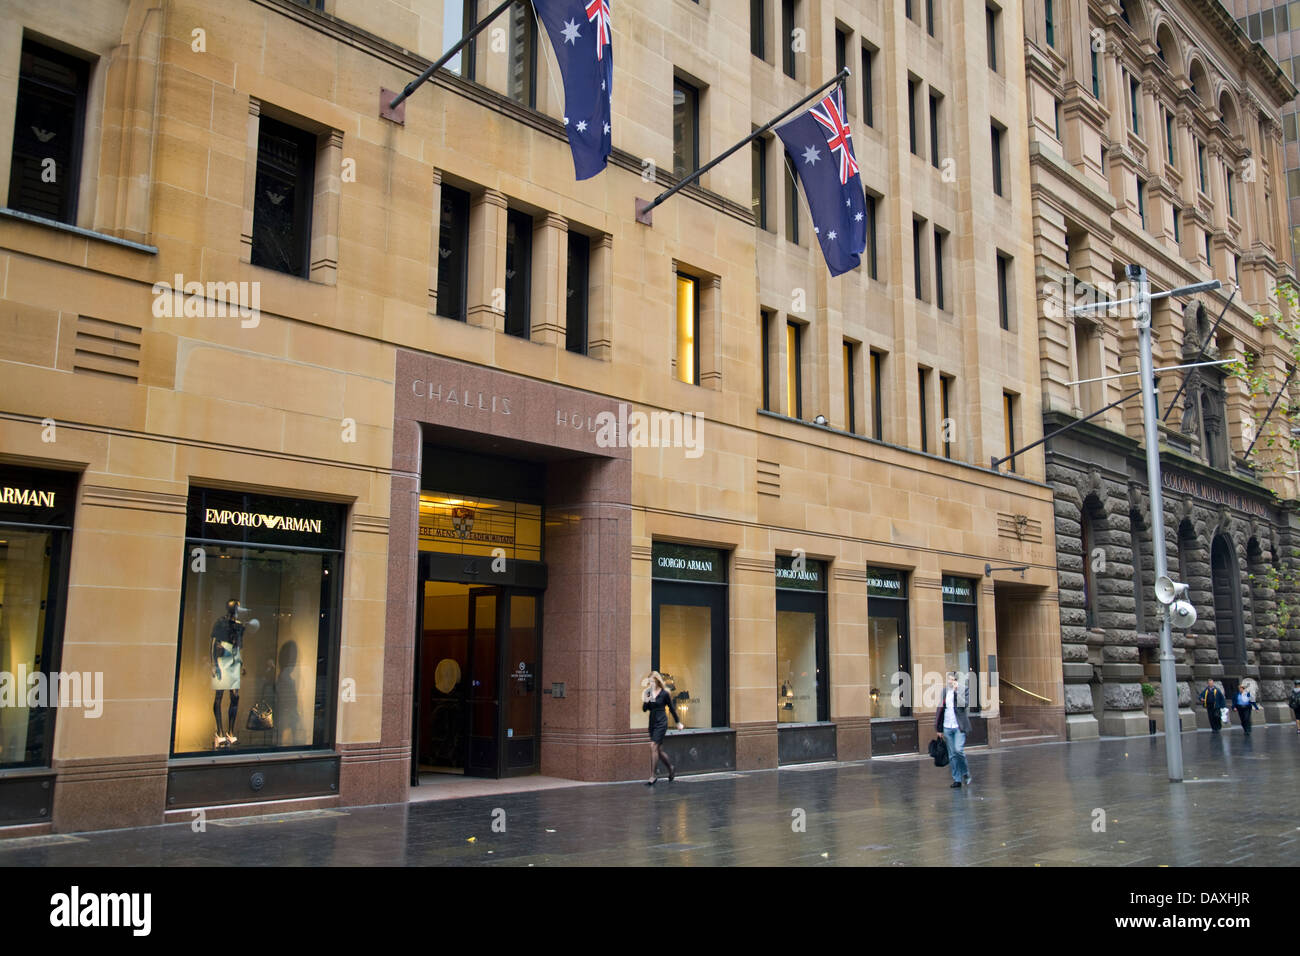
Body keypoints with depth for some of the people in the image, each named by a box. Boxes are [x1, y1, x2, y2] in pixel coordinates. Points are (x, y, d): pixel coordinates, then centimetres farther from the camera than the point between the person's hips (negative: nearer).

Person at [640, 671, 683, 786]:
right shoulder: (648, 692, 5)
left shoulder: (664, 693, -8)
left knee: (653, 746, -15)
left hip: (661, 722, -6)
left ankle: (653, 775, -12)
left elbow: (672, 708, 3)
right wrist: (645, 701, -18)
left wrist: (678, 722, 11)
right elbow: (644, 709, 4)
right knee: (659, 750, 11)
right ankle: (671, 770, 29)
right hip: (652, 722, 6)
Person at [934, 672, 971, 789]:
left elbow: (964, 704, -18)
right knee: (952, 755, 5)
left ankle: (965, 773, 8)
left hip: (959, 726, -4)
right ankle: (957, 780, 11)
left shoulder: (963, 690, -2)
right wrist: (938, 729, 11)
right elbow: (939, 710, 12)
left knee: (959, 750, -16)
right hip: (947, 727, 4)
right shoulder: (944, 691, 9)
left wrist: (956, 691, -18)